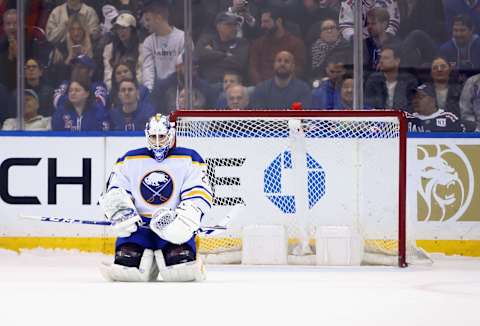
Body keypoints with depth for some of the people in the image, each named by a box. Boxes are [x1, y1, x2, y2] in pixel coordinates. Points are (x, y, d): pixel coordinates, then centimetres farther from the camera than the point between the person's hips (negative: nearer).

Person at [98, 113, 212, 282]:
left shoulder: (189, 159, 4)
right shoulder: (130, 160, 12)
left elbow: (199, 193, -5)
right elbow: (114, 191, 11)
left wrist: (183, 220, -20)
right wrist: (120, 211, -11)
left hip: (173, 223, -2)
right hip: (139, 223, 2)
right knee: (127, 257, -22)